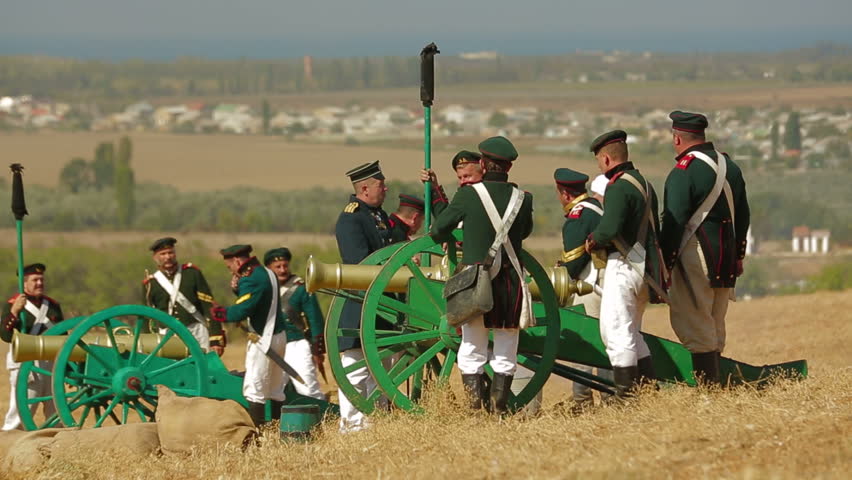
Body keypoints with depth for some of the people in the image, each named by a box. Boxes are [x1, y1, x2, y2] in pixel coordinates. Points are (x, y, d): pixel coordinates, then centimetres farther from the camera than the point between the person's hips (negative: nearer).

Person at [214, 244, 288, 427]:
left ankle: (257, 428, -9)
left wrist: (219, 314, -9)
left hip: (262, 339, -10)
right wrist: (238, 288, 3)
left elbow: (241, 311, -24)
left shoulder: (250, 280, -18)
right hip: (279, 335, 10)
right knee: (276, 388, 14)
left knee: (254, 388, -6)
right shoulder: (268, 274, 12)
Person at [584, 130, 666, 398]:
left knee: (617, 332, -6)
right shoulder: (644, 184, 16)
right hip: (646, 268, 10)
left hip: (624, 266, -10)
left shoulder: (618, 187, -14)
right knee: (631, 333, 17)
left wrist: (593, 240, -6)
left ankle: (627, 396, -8)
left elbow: (610, 228, -27)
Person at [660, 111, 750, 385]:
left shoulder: (683, 172, -12)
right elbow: (742, 215, 18)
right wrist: (738, 255, 25)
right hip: (726, 257, 8)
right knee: (714, 324, 15)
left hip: (696, 254, -8)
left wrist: (665, 263, -11)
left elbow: (674, 222, -16)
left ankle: (707, 384, -8)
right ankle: (714, 379, 17)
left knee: (694, 323, -4)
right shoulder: (729, 166, 12)